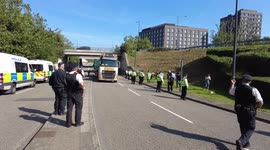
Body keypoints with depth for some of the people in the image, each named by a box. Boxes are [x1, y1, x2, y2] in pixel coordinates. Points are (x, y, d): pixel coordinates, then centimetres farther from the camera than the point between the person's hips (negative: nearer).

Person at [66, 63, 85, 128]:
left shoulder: (67, 75, 2)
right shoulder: (77, 75, -18)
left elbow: (66, 84, 14)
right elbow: (81, 83, -33)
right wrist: (83, 88, -17)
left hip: (69, 94, 5)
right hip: (77, 94, -5)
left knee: (69, 108, 11)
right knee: (78, 108, 9)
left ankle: (68, 123, 16)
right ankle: (77, 122, 15)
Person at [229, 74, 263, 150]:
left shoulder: (236, 88, -3)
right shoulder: (253, 90, -15)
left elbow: (230, 92, 20)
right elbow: (260, 102, -18)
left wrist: (232, 84, 32)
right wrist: (255, 107, 0)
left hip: (239, 111, 4)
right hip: (249, 112, -4)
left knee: (243, 127, 21)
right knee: (250, 128, 7)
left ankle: (246, 143, 34)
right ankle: (241, 141, -14)